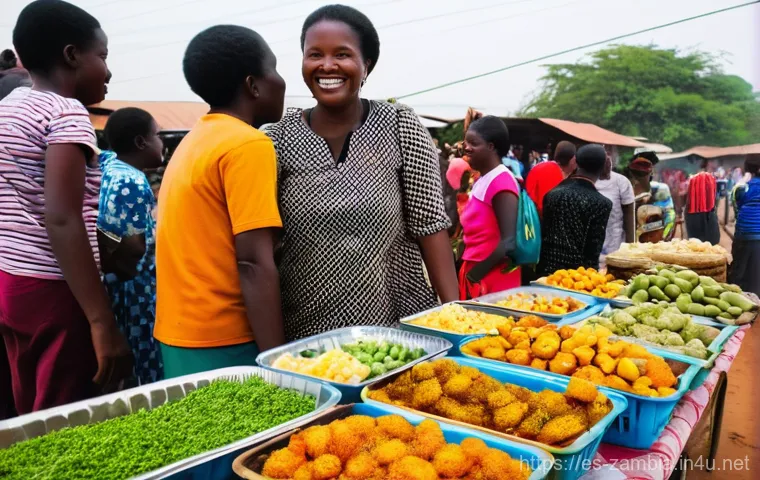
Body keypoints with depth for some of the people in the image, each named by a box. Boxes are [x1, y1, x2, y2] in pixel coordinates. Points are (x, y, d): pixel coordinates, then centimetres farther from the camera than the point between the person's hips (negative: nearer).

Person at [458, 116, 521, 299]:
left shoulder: (501, 182, -15)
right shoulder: (482, 180, 11)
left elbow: (508, 242, -22)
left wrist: (475, 274, -17)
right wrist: (467, 270, 12)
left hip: (492, 279, -8)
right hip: (474, 274, 8)